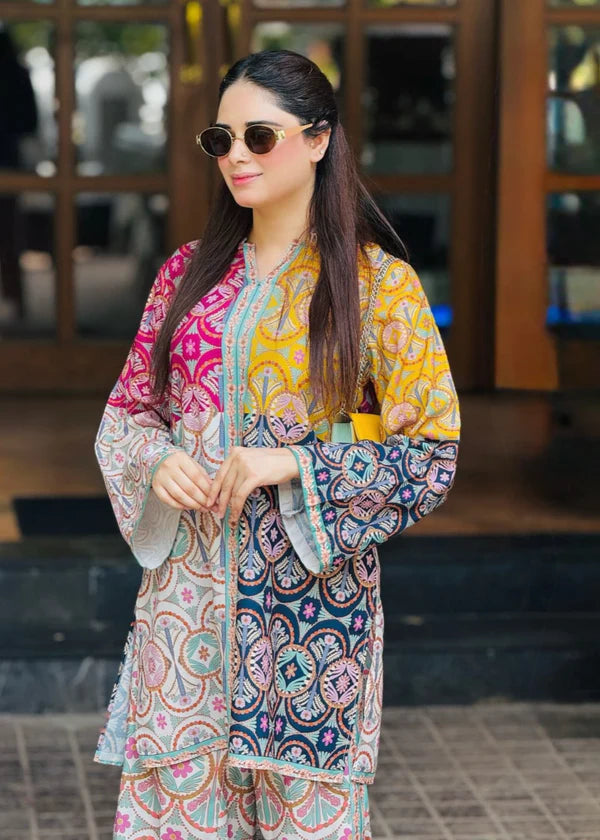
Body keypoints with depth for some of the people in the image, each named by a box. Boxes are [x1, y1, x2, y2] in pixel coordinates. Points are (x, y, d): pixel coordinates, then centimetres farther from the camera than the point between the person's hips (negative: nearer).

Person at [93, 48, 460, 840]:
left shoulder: (379, 282, -4)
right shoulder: (190, 272, 9)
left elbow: (430, 455, -6)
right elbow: (128, 408, 15)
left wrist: (295, 463, -16)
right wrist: (157, 459, -7)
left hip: (310, 591, -4)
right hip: (186, 588, 4)